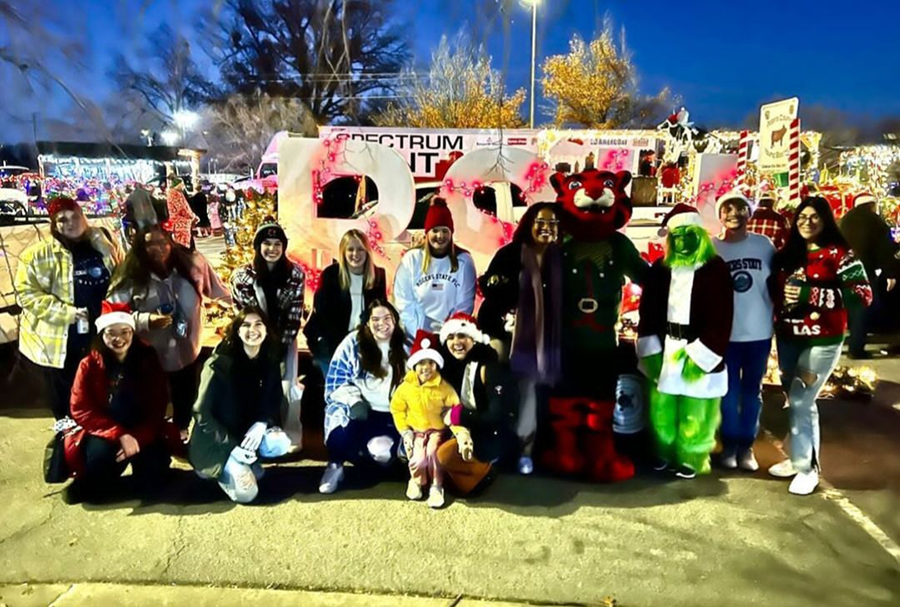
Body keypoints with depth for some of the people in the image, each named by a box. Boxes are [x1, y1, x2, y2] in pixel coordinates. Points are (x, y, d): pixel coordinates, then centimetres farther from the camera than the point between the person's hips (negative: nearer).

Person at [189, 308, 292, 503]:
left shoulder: (270, 361, -4)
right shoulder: (219, 363, -19)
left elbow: (274, 403, 3)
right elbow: (202, 413, -16)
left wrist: (261, 423, -19)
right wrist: (231, 447, -22)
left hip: (250, 432, 5)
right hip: (218, 441, -5)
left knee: (280, 443, -25)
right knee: (246, 492, -21)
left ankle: (248, 461, 4)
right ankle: (223, 470, 8)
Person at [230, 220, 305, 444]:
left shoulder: (295, 274, -5)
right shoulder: (243, 276, -7)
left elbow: (294, 316, -4)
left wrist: (280, 345, -11)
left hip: (285, 342, 1)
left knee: (288, 390, -4)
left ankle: (292, 443, 11)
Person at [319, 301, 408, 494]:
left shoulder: (405, 347, 6)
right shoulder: (352, 343, 0)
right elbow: (335, 382, -1)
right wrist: (354, 401, -18)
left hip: (391, 416, 1)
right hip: (356, 410, -1)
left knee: (383, 450, -27)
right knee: (343, 433, -33)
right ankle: (335, 465, -1)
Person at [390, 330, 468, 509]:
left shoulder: (444, 387, -12)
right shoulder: (405, 387, -9)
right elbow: (397, 409, 3)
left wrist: (461, 433, -24)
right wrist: (405, 432, -5)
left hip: (438, 430, -1)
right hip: (416, 431, 1)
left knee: (432, 452, -29)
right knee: (419, 459, -22)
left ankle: (437, 486, -5)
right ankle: (417, 481, 14)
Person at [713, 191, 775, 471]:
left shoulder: (764, 244, 0)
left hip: (760, 331, 2)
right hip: (726, 332, -1)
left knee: (752, 391, 12)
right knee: (729, 391, 8)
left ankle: (747, 445, 25)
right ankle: (729, 445, 23)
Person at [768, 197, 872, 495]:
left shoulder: (839, 254, -9)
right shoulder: (787, 254, 8)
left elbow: (863, 294, -18)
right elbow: (774, 289, 16)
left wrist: (811, 294, -24)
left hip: (821, 341, -5)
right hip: (788, 338, 5)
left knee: (800, 402, -5)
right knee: (800, 402, 15)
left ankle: (808, 467, 10)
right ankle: (800, 456, 29)